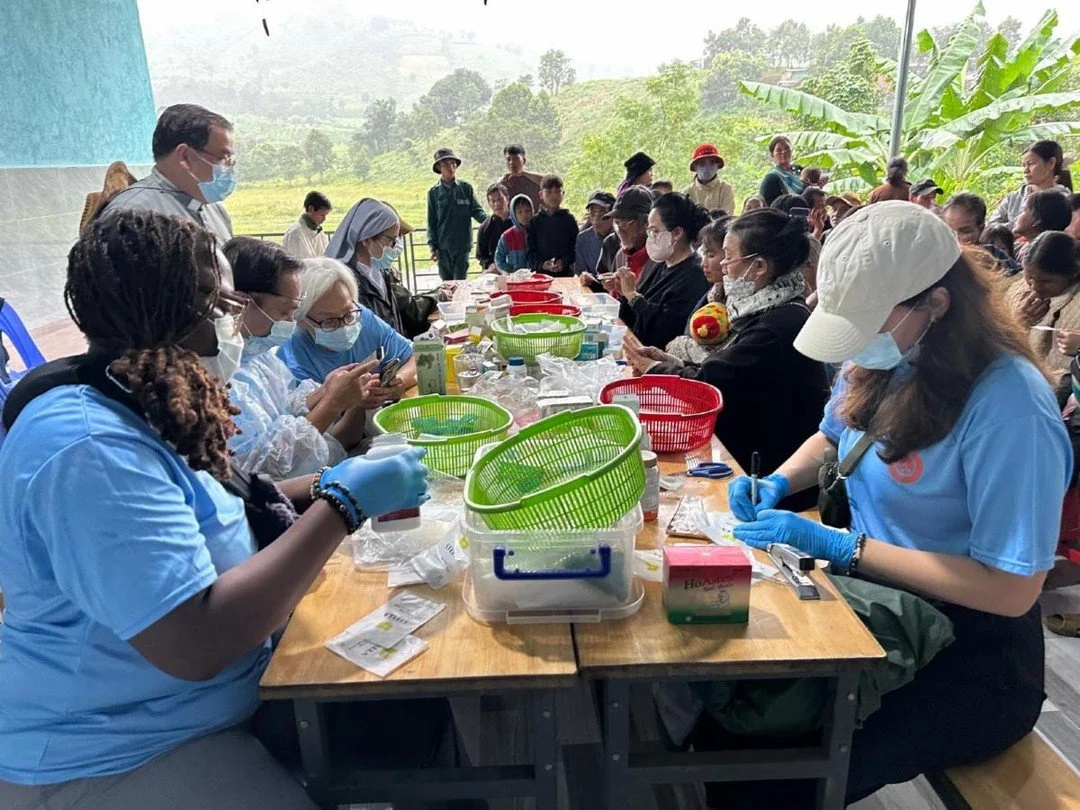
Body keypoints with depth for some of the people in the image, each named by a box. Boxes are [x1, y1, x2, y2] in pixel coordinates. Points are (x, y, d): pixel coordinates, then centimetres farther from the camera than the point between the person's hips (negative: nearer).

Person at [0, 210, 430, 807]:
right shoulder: (90, 447, -28)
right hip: (114, 759, -9)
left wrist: (323, 487, 0)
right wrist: (344, 505, -27)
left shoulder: (134, 405, 3)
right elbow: (197, 643, -33)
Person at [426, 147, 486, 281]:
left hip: (463, 245, -1)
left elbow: (476, 210, 3)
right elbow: (431, 222, 6)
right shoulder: (434, 192, 4)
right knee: (446, 282, 9)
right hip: (443, 246, 1)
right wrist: (433, 247, 1)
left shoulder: (465, 188, 2)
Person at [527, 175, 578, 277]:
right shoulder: (535, 221, 7)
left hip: (566, 272, 0)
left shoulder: (569, 219, 6)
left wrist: (564, 262, -16)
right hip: (541, 272, 0)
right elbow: (531, 250, 2)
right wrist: (542, 264, -15)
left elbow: (575, 246, 1)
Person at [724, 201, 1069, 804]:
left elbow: (1012, 591, -22)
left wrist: (842, 547, -24)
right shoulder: (883, 360, -2)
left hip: (966, 653, -6)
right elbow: (833, 438, 18)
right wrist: (777, 484, -2)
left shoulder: (1009, 409, -24)